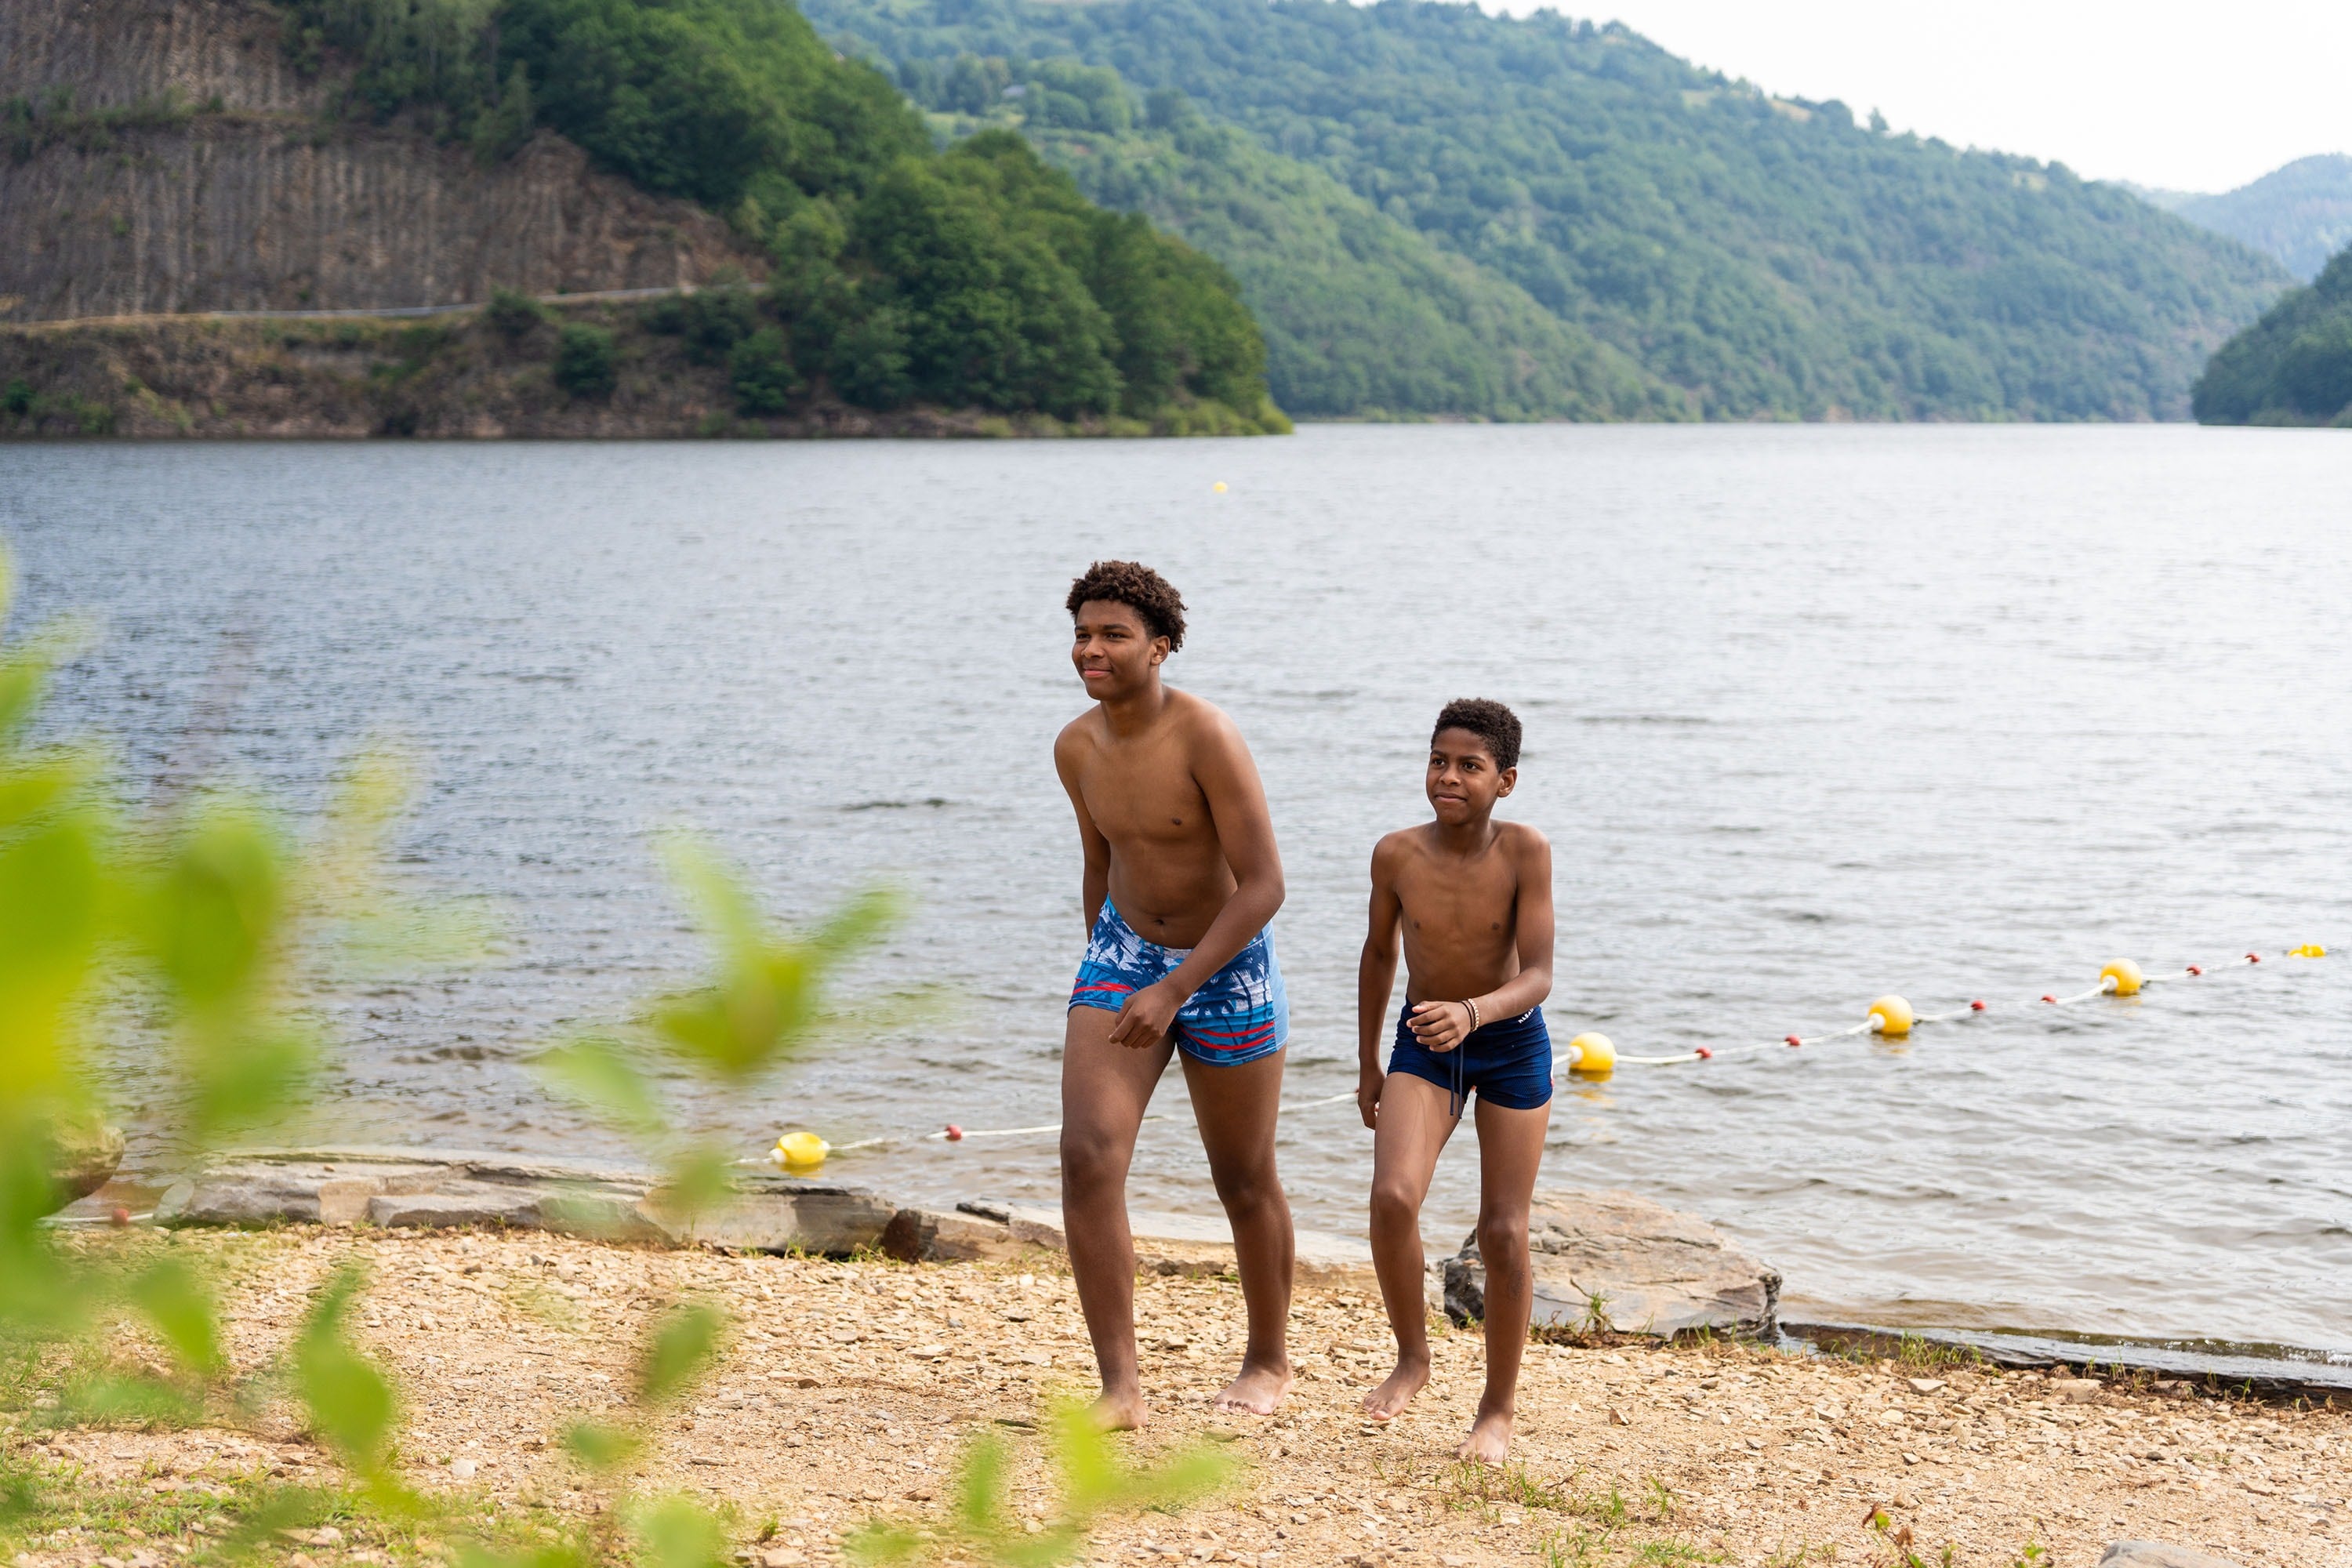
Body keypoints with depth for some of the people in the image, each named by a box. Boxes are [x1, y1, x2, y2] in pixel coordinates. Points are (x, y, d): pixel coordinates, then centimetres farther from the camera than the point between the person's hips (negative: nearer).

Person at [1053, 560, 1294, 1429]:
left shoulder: (1208, 739, -24)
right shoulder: (1075, 747, -4)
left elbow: (1264, 886, -26)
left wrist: (1173, 991, -31)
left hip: (1226, 973, -4)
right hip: (1122, 956, 5)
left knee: (1244, 1182, 11)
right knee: (1087, 1158, -15)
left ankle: (1268, 1359, 35)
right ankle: (1121, 1387, -11)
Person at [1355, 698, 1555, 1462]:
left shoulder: (1525, 852, -21)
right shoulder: (1397, 854, -14)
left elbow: (1537, 976, -24)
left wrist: (1471, 1012, -44)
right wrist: (1368, 1066, 10)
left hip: (1510, 1046, -1)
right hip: (1423, 1044, 1)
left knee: (1503, 1232, 1)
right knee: (1392, 1198, -20)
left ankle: (1498, 1411, 17)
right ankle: (1412, 1357, 4)